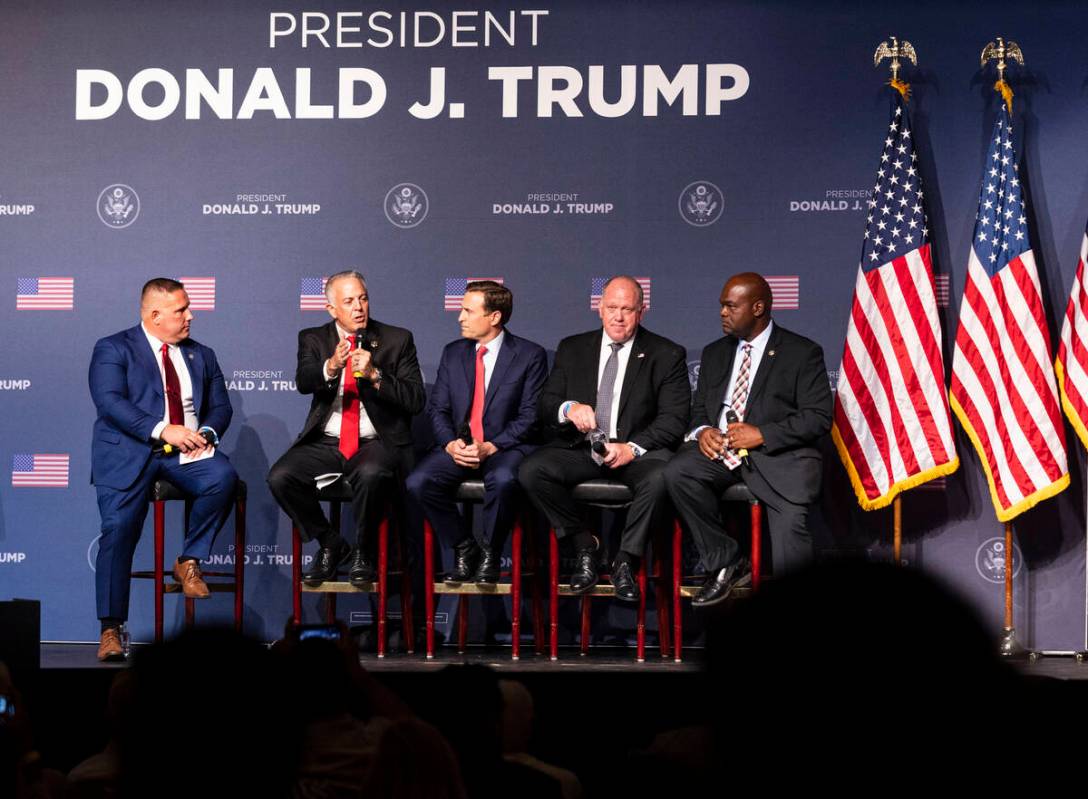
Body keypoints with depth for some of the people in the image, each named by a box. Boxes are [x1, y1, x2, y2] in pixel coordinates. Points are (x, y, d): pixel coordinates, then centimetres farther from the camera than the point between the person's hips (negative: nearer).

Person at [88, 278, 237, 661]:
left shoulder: (201, 356, 21)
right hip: (129, 452, -3)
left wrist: (207, 432, -8)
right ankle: (110, 629, -13)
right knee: (119, 527, -22)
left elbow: (221, 407, 16)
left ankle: (189, 561, -8)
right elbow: (110, 401, -11)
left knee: (223, 476, -28)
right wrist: (163, 430, -21)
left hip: (186, 451, 4)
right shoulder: (112, 350, 4)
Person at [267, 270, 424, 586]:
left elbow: (415, 400, -4)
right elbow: (303, 382, -11)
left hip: (376, 443, -3)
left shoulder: (397, 340, 5)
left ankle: (364, 552, -10)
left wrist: (374, 375, -18)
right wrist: (330, 367, -32)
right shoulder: (313, 339, 10)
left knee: (371, 474, -37)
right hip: (325, 442, 3)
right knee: (280, 477, -23)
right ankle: (331, 545, 1)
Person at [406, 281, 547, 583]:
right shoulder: (453, 353, 13)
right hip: (458, 447, 4)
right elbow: (437, 408, 11)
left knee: (502, 480, -38)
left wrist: (491, 447, -17)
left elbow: (530, 415, -5)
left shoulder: (530, 355, 0)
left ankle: (489, 554, -13)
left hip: (505, 447, -4)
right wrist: (451, 443, -10)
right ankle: (464, 547, -3)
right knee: (418, 483, -24)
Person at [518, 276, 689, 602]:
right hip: (581, 447, 3)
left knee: (660, 479, -37)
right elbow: (545, 404, 10)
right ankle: (584, 547, -8)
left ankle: (625, 562, -17)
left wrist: (632, 448, -20)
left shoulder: (666, 355, 4)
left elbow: (674, 419, -4)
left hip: (638, 449, -3)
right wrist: (568, 408, -16)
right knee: (531, 471, -25)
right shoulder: (572, 349, 13)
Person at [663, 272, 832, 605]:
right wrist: (702, 431, -5)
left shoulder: (802, 353, 1)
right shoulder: (715, 353, 18)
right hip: (720, 450, 5)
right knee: (677, 472, -26)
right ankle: (726, 565, -13)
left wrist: (762, 435, -17)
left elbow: (819, 417, -6)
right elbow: (699, 409, 21)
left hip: (779, 456, -5)